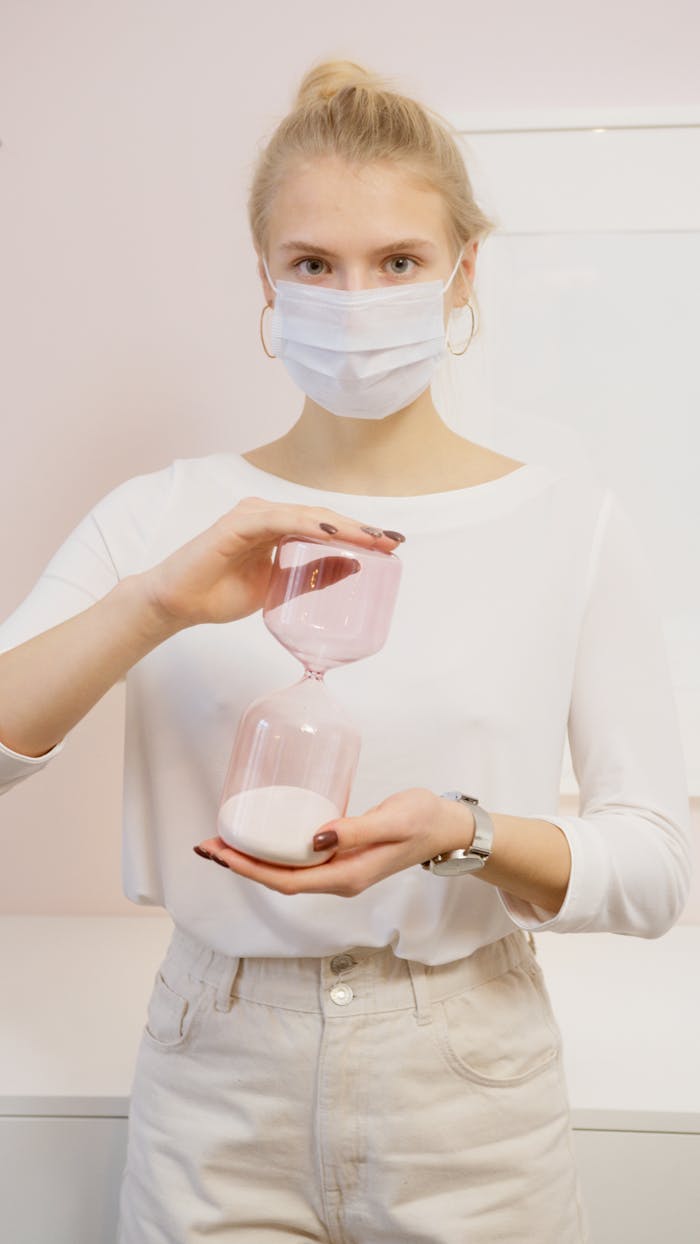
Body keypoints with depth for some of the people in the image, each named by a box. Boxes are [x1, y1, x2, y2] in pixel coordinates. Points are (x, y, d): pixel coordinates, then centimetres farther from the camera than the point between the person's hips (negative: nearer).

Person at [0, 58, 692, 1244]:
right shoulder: (162, 516, -2)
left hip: (469, 1101, 0)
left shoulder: (572, 525, -6)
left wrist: (466, 835, -24)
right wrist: (157, 603, -25)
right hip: (219, 1095, 1)